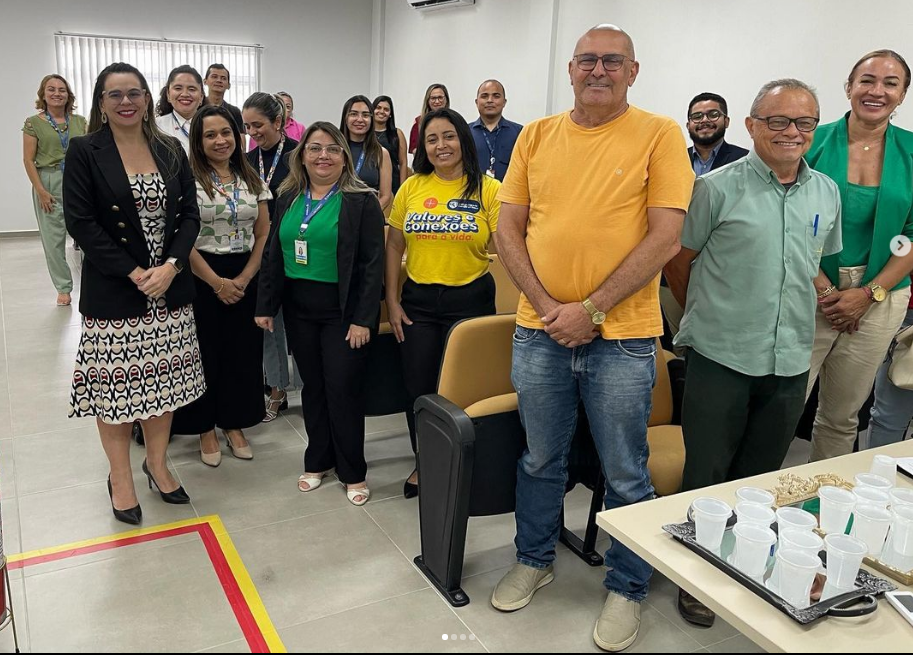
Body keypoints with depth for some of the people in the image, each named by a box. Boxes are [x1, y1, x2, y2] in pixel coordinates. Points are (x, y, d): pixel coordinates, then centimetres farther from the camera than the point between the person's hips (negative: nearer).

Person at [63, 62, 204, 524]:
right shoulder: (84, 152, -3)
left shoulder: (171, 151, 7)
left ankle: (157, 464, 30)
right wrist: (134, 273, -15)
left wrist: (170, 267, -11)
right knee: (116, 383, 4)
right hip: (113, 294, -3)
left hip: (170, 290, 3)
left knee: (162, 381, 11)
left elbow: (190, 215, 4)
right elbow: (80, 223, -9)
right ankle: (121, 478, 22)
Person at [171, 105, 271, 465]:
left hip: (245, 279, 4)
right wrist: (217, 282, -13)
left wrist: (244, 279, -6)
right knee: (205, 354, 4)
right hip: (202, 279, -4)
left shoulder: (253, 180, 7)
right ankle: (205, 428, 20)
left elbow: (264, 235, 6)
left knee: (243, 352, 8)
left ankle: (234, 424, 25)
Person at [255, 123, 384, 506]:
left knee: (343, 388, -2)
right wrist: (265, 305, 8)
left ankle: (353, 472, 13)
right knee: (312, 386, 12)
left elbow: (372, 264, -10)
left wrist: (363, 318, -15)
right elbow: (272, 254, 13)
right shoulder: (287, 199, 9)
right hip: (298, 308, 5)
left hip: (343, 310, -5)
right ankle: (318, 461, 28)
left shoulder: (361, 201, -6)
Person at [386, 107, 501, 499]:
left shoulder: (488, 189, -6)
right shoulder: (411, 188, 3)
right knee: (418, 387, 9)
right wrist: (392, 301, 4)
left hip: (470, 298, -3)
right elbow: (394, 247, 8)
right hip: (418, 300, 3)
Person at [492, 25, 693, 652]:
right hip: (540, 331, 4)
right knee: (541, 460, 18)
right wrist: (546, 306, -8)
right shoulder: (537, 135, 7)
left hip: (621, 336, -3)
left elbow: (665, 237, -10)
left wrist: (591, 309, -15)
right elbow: (509, 228, 5)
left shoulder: (659, 135, -3)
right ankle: (535, 560, 39)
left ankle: (627, 588, 30)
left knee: (626, 475, 9)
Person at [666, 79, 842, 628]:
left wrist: (798, 316, 14)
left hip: (791, 361, 4)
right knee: (706, 476, 5)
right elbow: (679, 262, -1)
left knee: (762, 476, 16)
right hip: (721, 357, -4)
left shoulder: (827, 193, 8)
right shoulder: (719, 187, -7)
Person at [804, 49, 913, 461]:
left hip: (879, 299, 3)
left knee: (842, 415, 12)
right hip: (811, 293, -2)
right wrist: (823, 287, -11)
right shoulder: (814, 141, -2)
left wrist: (869, 293, -7)